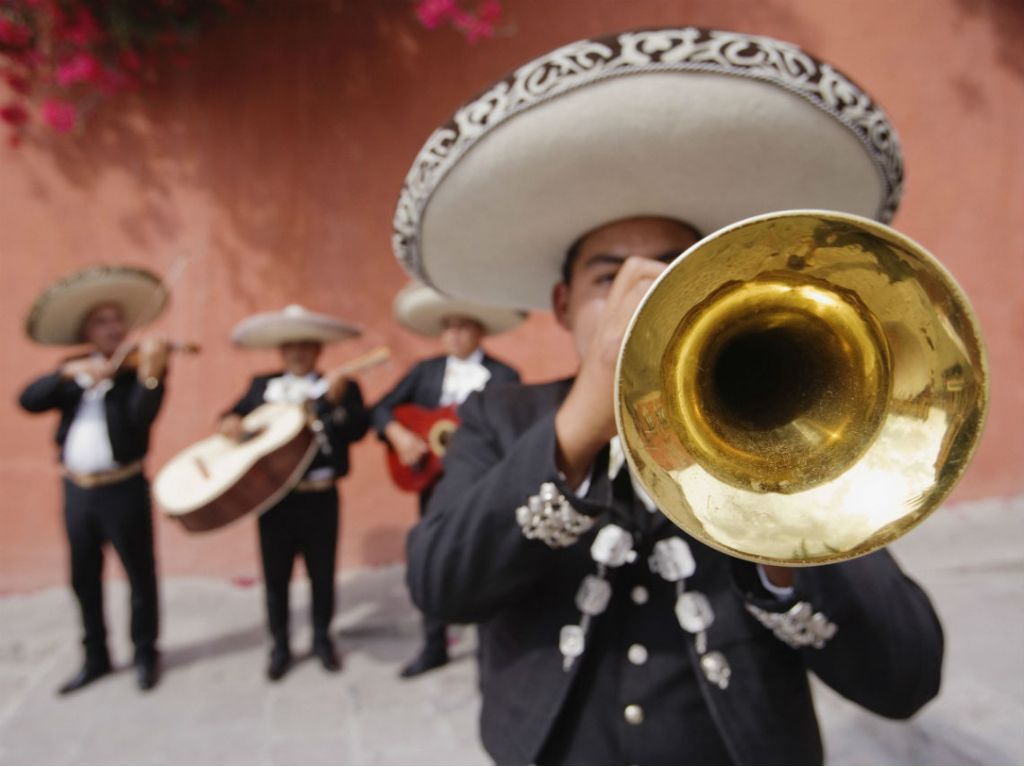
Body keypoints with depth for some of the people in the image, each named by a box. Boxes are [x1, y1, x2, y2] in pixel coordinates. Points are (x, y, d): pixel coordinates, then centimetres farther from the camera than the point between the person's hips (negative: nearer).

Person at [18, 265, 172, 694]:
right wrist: (69, 373, -21)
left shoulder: (138, 370, -5)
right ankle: (96, 658, 30)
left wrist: (150, 373, -38)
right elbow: (28, 401, -6)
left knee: (140, 574, 5)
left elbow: (142, 418, -22)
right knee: (84, 578, 14)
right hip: (77, 489, 5)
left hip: (123, 489, -5)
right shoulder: (72, 374, 9)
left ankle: (146, 654, 21)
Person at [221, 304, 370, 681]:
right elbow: (235, 413, 16)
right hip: (273, 497, 2)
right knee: (275, 577, 12)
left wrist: (336, 399, -29)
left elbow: (358, 430, -15)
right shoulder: (261, 386, 9)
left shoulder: (341, 387, -2)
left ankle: (322, 639, 32)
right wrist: (229, 423, -6)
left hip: (320, 498, -2)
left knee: (322, 574, 11)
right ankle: (280, 647, 29)